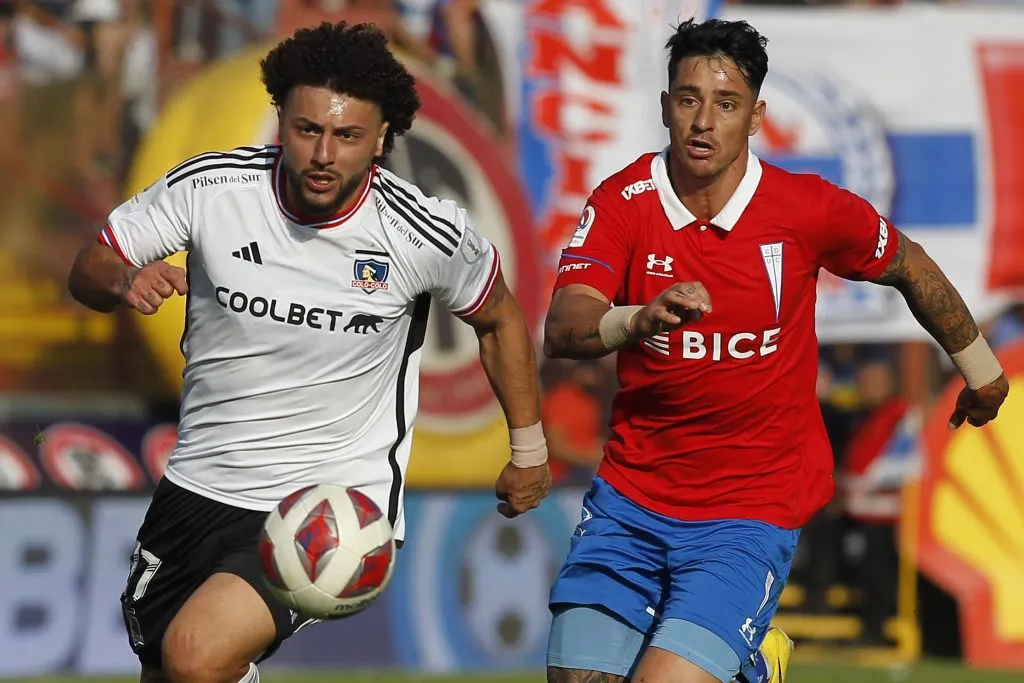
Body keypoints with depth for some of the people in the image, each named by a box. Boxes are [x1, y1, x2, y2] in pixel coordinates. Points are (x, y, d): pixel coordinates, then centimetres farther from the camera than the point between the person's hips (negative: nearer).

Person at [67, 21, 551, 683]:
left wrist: (529, 449, 15)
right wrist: (123, 281, -23)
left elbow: (499, 318, 7)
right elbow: (88, 272, 1)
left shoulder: (426, 233, -13)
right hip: (199, 486, 4)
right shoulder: (209, 188, -11)